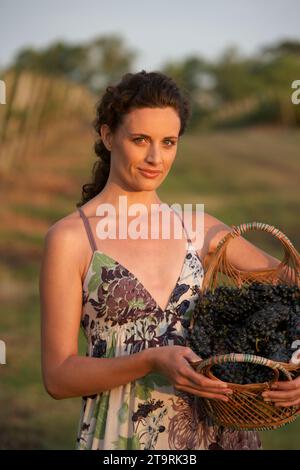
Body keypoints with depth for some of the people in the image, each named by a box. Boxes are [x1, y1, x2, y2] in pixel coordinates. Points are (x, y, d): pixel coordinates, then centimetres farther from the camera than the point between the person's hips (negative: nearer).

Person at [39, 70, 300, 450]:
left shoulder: (197, 228, 2)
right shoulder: (69, 238, -9)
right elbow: (58, 376, -10)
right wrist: (152, 361, -25)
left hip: (216, 431, 4)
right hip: (123, 437, -4)